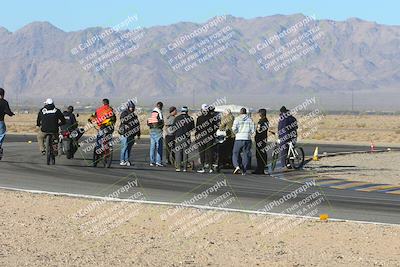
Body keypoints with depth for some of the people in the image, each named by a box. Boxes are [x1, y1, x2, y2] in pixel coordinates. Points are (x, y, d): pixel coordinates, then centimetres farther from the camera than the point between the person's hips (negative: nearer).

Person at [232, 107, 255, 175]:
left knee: (236, 153, 8)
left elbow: (234, 128, -10)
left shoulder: (237, 119, 0)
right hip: (247, 139, 2)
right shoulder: (250, 119, 5)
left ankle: (237, 166, -14)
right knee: (246, 154, 7)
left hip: (239, 139, -2)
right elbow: (253, 130, 1)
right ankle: (244, 170, 3)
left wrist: (236, 133, 9)